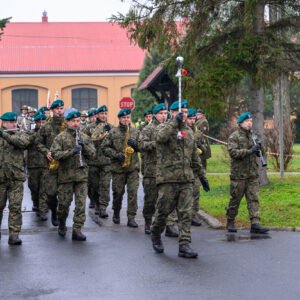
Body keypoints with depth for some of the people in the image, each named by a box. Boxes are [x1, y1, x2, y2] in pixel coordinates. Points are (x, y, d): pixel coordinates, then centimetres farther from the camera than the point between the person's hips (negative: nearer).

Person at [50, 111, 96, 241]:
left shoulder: (85, 137, 11)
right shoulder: (60, 137, 0)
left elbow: (92, 153, 8)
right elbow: (54, 153, -11)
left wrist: (84, 146, -10)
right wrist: (71, 152, -20)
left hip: (82, 174, 2)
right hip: (66, 175, -2)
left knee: (81, 203, -4)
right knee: (64, 202, 5)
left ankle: (77, 230, -1)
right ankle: (62, 224, 31)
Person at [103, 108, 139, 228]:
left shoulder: (135, 131, 8)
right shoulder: (113, 132, 2)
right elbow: (105, 147, 1)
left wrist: (135, 144, -9)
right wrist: (116, 154, -12)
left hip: (133, 166, 1)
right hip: (118, 167, -1)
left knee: (133, 192, -7)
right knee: (118, 192, 8)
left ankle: (131, 218, -5)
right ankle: (116, 214, 30)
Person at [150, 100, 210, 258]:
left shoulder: (188, 131, 16)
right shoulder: (166, 128, -3)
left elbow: (194, 157, 23)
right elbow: (160, 138, -30)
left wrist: (202, 176, 21)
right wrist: (175, 122, -28)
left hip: (186, 180, 5)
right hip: (168, 179, -5)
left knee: (186, 213, -2)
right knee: (163, 210, 5)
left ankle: (184, 245, -1)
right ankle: (155, 234, 30)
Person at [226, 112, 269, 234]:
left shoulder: (253, 135, 15)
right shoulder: (234, 137, -5)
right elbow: (233, 152, -18)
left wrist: (258, 149, 2)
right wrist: (250, 151, -24)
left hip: (253, 174, 5)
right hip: (239, 174, -5)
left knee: (253, 199, -2)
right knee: (235, 199, 4)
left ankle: (255, 224, -5)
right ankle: (230, 222, 20)